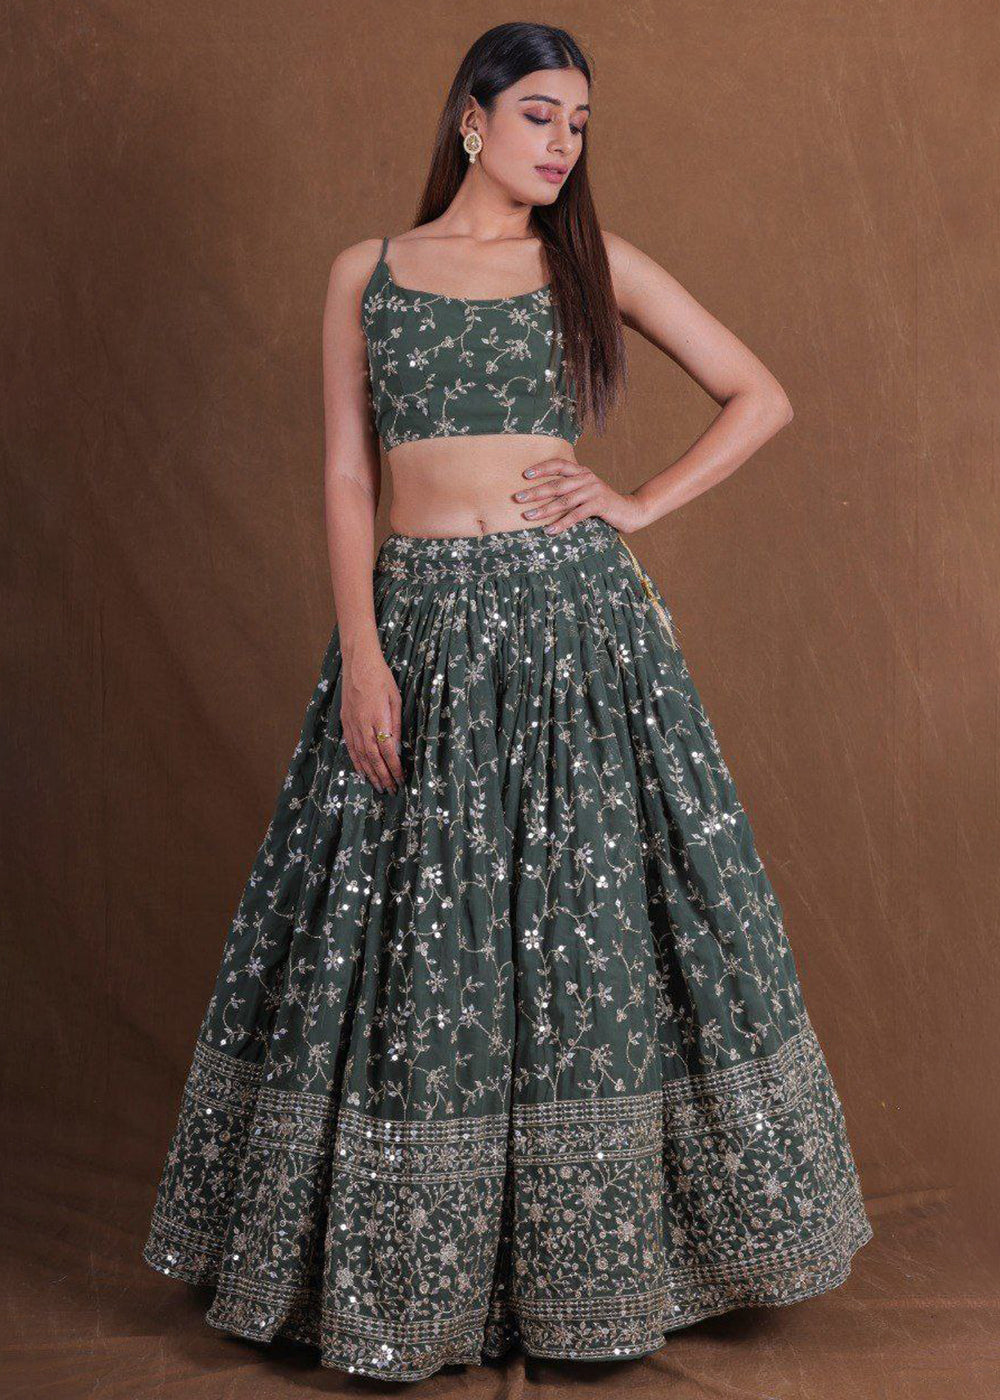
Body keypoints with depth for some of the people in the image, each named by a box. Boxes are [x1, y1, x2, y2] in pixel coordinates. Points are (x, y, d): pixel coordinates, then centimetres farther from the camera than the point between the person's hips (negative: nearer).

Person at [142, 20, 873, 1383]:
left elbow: (761, 395, 12)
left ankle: (594, 1253, 20)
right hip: (421, 625, 0)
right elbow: (348, 477, 3)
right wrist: (361, 652, -8)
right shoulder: (366, 273, 9)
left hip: (577, 620, 0)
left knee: (594, 925, 2)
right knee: (409, 946, 4)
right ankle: (405, 1269, 21)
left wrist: (641, 505, 1)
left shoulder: (599, 264, 8)